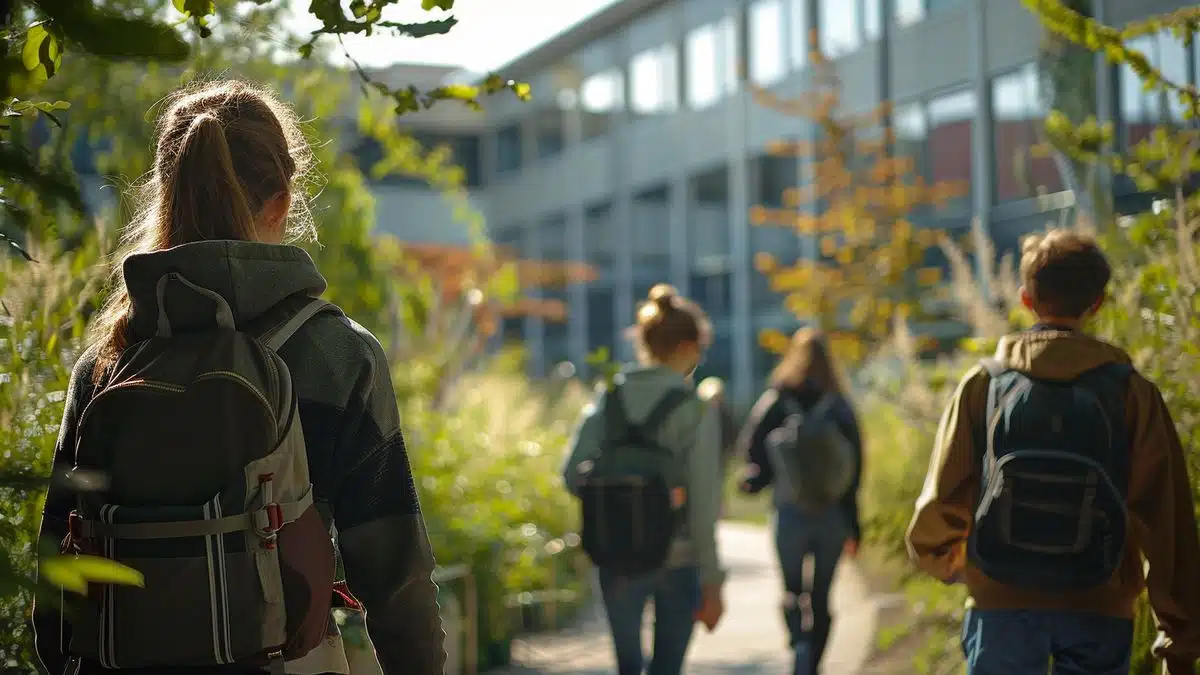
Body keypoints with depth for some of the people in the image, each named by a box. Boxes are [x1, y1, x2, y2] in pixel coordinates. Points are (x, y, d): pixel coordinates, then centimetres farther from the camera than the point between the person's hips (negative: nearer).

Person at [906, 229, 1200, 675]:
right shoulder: (1131, 392, -2)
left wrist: (945, 562, 20)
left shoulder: (984, 384, -1)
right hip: (1098, 612, 0)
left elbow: (941, 501, -2)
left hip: (1002, 606, 0)